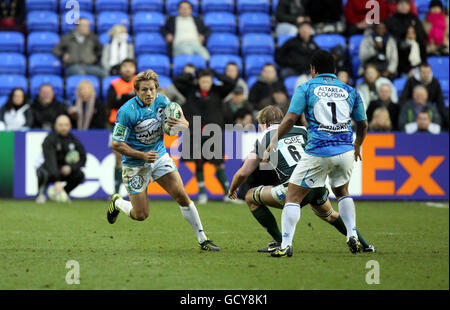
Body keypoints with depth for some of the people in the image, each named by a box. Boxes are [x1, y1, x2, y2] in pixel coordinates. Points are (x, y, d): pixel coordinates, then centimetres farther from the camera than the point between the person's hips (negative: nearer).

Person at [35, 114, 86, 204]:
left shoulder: (73, 140, -3)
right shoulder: (50, 140, -20)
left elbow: (82, 159, 0)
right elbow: (50, 161, -31)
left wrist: (71, 167, -21)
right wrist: (57, 181, -43)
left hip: (65, 170, 4)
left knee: (80, 175, -22)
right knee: (43, 174, -37)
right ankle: (41, 193, -3)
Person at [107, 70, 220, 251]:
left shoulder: (161, 100, -7)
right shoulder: (127, 112, -23)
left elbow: (185, 124, 3)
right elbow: (116, 144, -19)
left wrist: (182, 124, -23)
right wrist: (143, 156, -24)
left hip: (160, 156, 4)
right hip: (135, 165, -4)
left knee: (182, 196, -8)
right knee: (141, 215, -1)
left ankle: (202, 240, 1)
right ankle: (117, 202, 33)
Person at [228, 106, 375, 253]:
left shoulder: (263, 138, 13)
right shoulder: (301, 130, 21)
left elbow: (243, 173, 15)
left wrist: (232, 190, 33)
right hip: (318, 185, 5)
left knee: (251, 197, 14)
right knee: (329, 215, 36)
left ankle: (280, 242, 10)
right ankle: (364, 244, 34)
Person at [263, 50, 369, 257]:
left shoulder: (306, 88, 4)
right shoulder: (350, 91, 13)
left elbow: (290, 119, -6)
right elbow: (363, 124, 20)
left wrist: (274, 142, 1)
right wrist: (357, 146, 38)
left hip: (317, 152, -4)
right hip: (345, 151, 4)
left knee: (293, 195, 4)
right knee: (342, 191, 29)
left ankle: (286, 245, -7)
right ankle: (352, 237, 18)